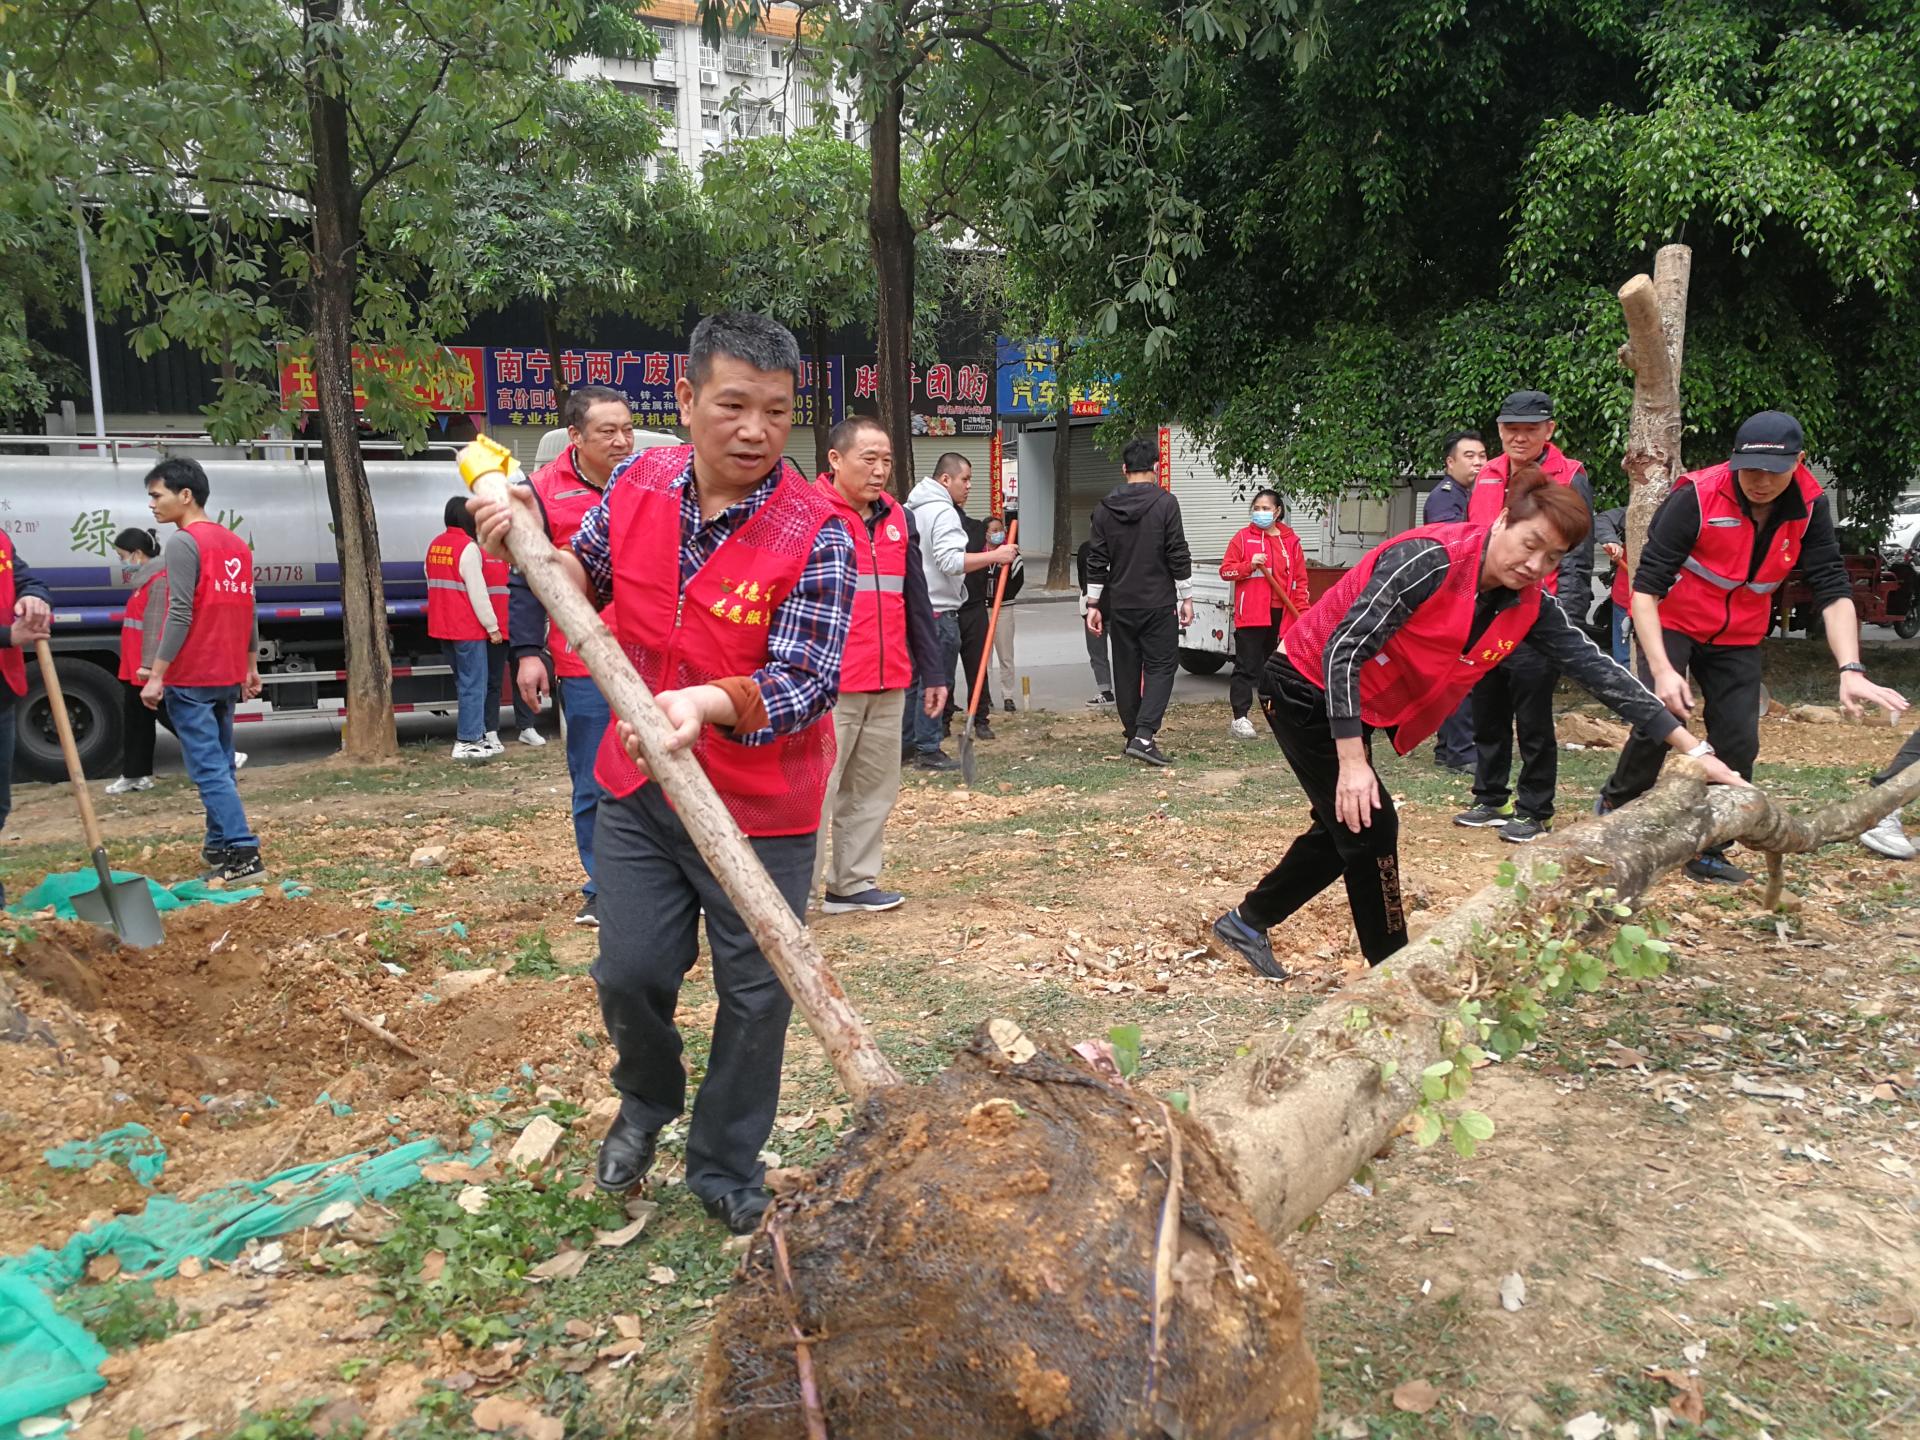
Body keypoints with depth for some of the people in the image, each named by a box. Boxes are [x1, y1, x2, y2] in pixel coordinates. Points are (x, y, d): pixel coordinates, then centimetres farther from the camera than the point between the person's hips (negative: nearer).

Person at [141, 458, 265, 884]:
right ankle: (218, 846, 21)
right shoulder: (236, 544, 13)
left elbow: (180, 615, -18)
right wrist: (250, 665, 22)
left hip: (190, 677, -8)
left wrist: (156, 675, -16)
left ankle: (244, 854, -13)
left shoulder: (183, 542, -12)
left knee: (208, 769, -8)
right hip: (227, 674, 8)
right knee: (221, 765, 15)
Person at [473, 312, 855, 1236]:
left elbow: (807, 685, -22)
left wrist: (713, 702, -39)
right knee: (629, 971, 10)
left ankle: (727, 1166, 33)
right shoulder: (636, 483, -3)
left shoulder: (816, 536, -19)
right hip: (638, 787, 4)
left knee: (754, 993, 8)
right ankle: (648, 1102, 44)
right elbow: (588, 585, 15)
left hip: (761, 807, -3)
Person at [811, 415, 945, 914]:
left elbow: (916, 601, 19)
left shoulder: (898, 519, 15)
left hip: (888, 685, 7)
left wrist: (932, 671, 18)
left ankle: (853, 883, 23)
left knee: (874, 790, 11)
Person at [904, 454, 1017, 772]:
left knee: (914, 679, 16)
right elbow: (951, 561, -26)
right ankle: (928, 751, -1)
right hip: (938, 609, -10)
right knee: (935, 683, -4)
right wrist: (995, 556, -25)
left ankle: (903, 743, 22)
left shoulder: (912, 507, 16)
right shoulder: (944, 512, -15)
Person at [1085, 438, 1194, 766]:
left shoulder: (1104, 508, 5)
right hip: (1158, 604, -4)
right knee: (1160, 668, -1)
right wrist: (1186, 598, 0)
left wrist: (1093, 604, 9)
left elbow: (1097, 561, 6)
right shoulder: (1165, 503, -7)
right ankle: (1143, 736, -15)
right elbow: (1179, 556, -8)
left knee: (1126, 671, 11)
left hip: (1120, 604, 4)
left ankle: (1134, 736, 17)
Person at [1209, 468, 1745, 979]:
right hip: (1308, 688, -8)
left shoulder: (1530, 606, -8)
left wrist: (1694, 750, -8)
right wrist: (1352, 762, -34)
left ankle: (1247, 921, 32)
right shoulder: (1432, 560, -29)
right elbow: (1341, 651, -31)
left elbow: (1599, 670, -5)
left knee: (1344, 830, 14)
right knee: (1371, 825, -9)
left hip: (1363, 708, 8)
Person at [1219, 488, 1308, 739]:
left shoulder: (1291, 541, 10)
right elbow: (1225, 570, 1)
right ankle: (1240, 718, -2)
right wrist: (1249, 565, -15)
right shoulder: (1243, 537, 3)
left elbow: (1300, 580, 10)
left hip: (1282, 615, 3)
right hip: (1251, 613, -3)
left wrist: (1303, 611, 2)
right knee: (1246, 667, -4)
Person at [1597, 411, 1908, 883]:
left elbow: (1833, 590, -15)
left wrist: (1850, 670, -30)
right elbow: (1645, 587, -27)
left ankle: (1708, 851, 14)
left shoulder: (1810, 505, -13)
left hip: (1738, 638, 4)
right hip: (1670, 625, -4)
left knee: (1739, 744, -2)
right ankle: (1613, 805, 6)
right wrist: (1662, 670, -36)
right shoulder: (1697, 497, -26)